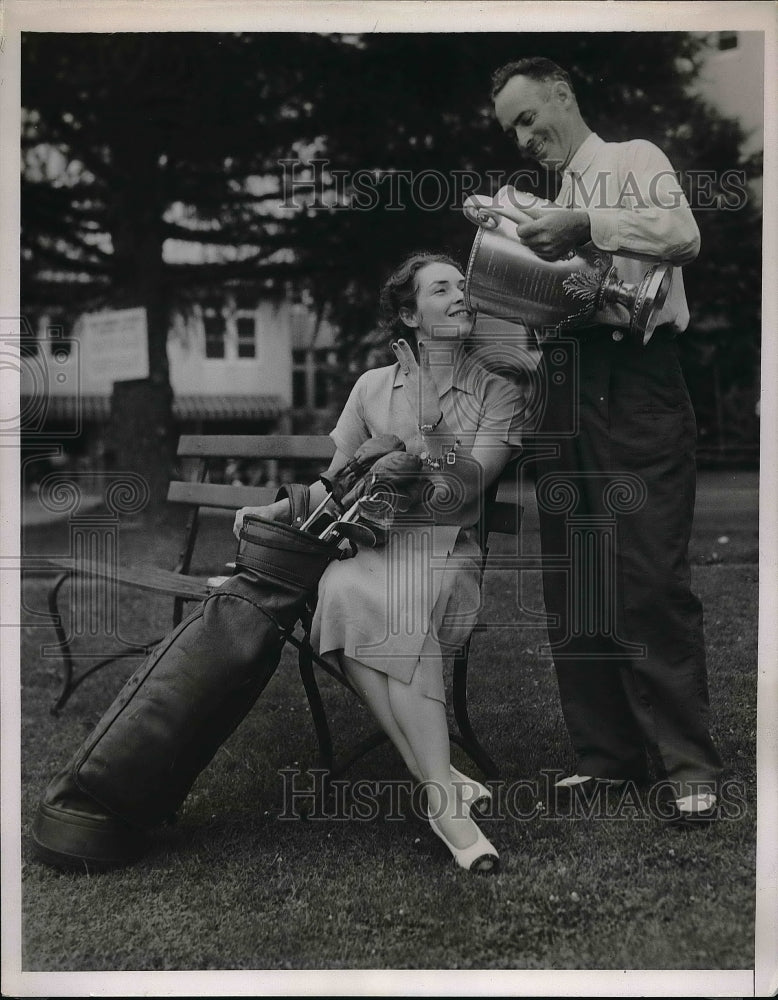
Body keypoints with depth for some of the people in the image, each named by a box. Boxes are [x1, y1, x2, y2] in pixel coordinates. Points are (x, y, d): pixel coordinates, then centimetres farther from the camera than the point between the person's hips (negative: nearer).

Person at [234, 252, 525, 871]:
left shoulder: (498, 392, 8)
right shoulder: (374, 387, 14)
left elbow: (468, 489, -5)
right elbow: (335, 482, 20)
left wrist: (434, 425, -18)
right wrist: (274, 510, 5)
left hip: (448, 552, -2)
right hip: (371, 543, 2)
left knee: (370, 600, -37)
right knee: (344, 590, -36)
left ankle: (435, 785, -35)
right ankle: (444, 787, -35)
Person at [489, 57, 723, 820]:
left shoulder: (633, 159, 8)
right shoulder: (547, 204, 25)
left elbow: (683, 235, -12)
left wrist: (587, 226, -20)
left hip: (634, 383, -6)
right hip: (563, 389, 7)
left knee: (651, 580, -11)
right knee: (572, 587, 4)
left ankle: (688, 765, -3)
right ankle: (606, 754, 13)